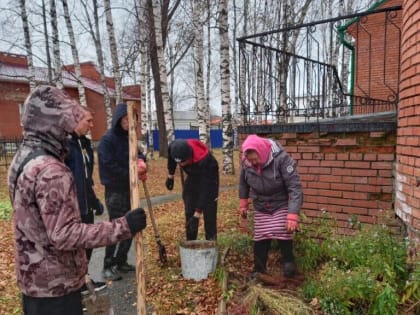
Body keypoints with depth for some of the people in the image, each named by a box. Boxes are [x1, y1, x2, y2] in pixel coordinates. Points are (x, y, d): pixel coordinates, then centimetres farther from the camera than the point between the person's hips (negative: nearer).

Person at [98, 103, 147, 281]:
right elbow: (109, 166, -18)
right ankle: (108, 266, 10)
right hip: (114, 191, -7)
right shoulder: (107, 139, -13)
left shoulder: (128, 138, 10)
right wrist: (132, 174, -12)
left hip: (129, 189, 7)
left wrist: (141, 160, -19)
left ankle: (121, 262, 24)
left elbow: (136, 153, 5)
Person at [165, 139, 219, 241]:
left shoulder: (204, 160, -43)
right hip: (193, 176, 5)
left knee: (209, 212, -9)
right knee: (189, 212, 2)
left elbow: (204, 190, -38)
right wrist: (170, 176, 10)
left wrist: (197, 214, -38)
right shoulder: (173, 147, -29)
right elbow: (171, 159, 0)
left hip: (209, 176, -5)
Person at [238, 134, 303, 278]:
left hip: (281, 205, -3)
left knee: (283, 234, -10)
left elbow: (295, 187, -29)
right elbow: (243, 183, 4)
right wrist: (243, 204, 9)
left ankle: (289, 263, 14)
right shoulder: (246, 162, -17)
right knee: (260, 239, 4)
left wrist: (293, 215, -34)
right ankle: (258, 271, 18)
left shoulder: (281, 158, -31)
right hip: (260, 207, 3)